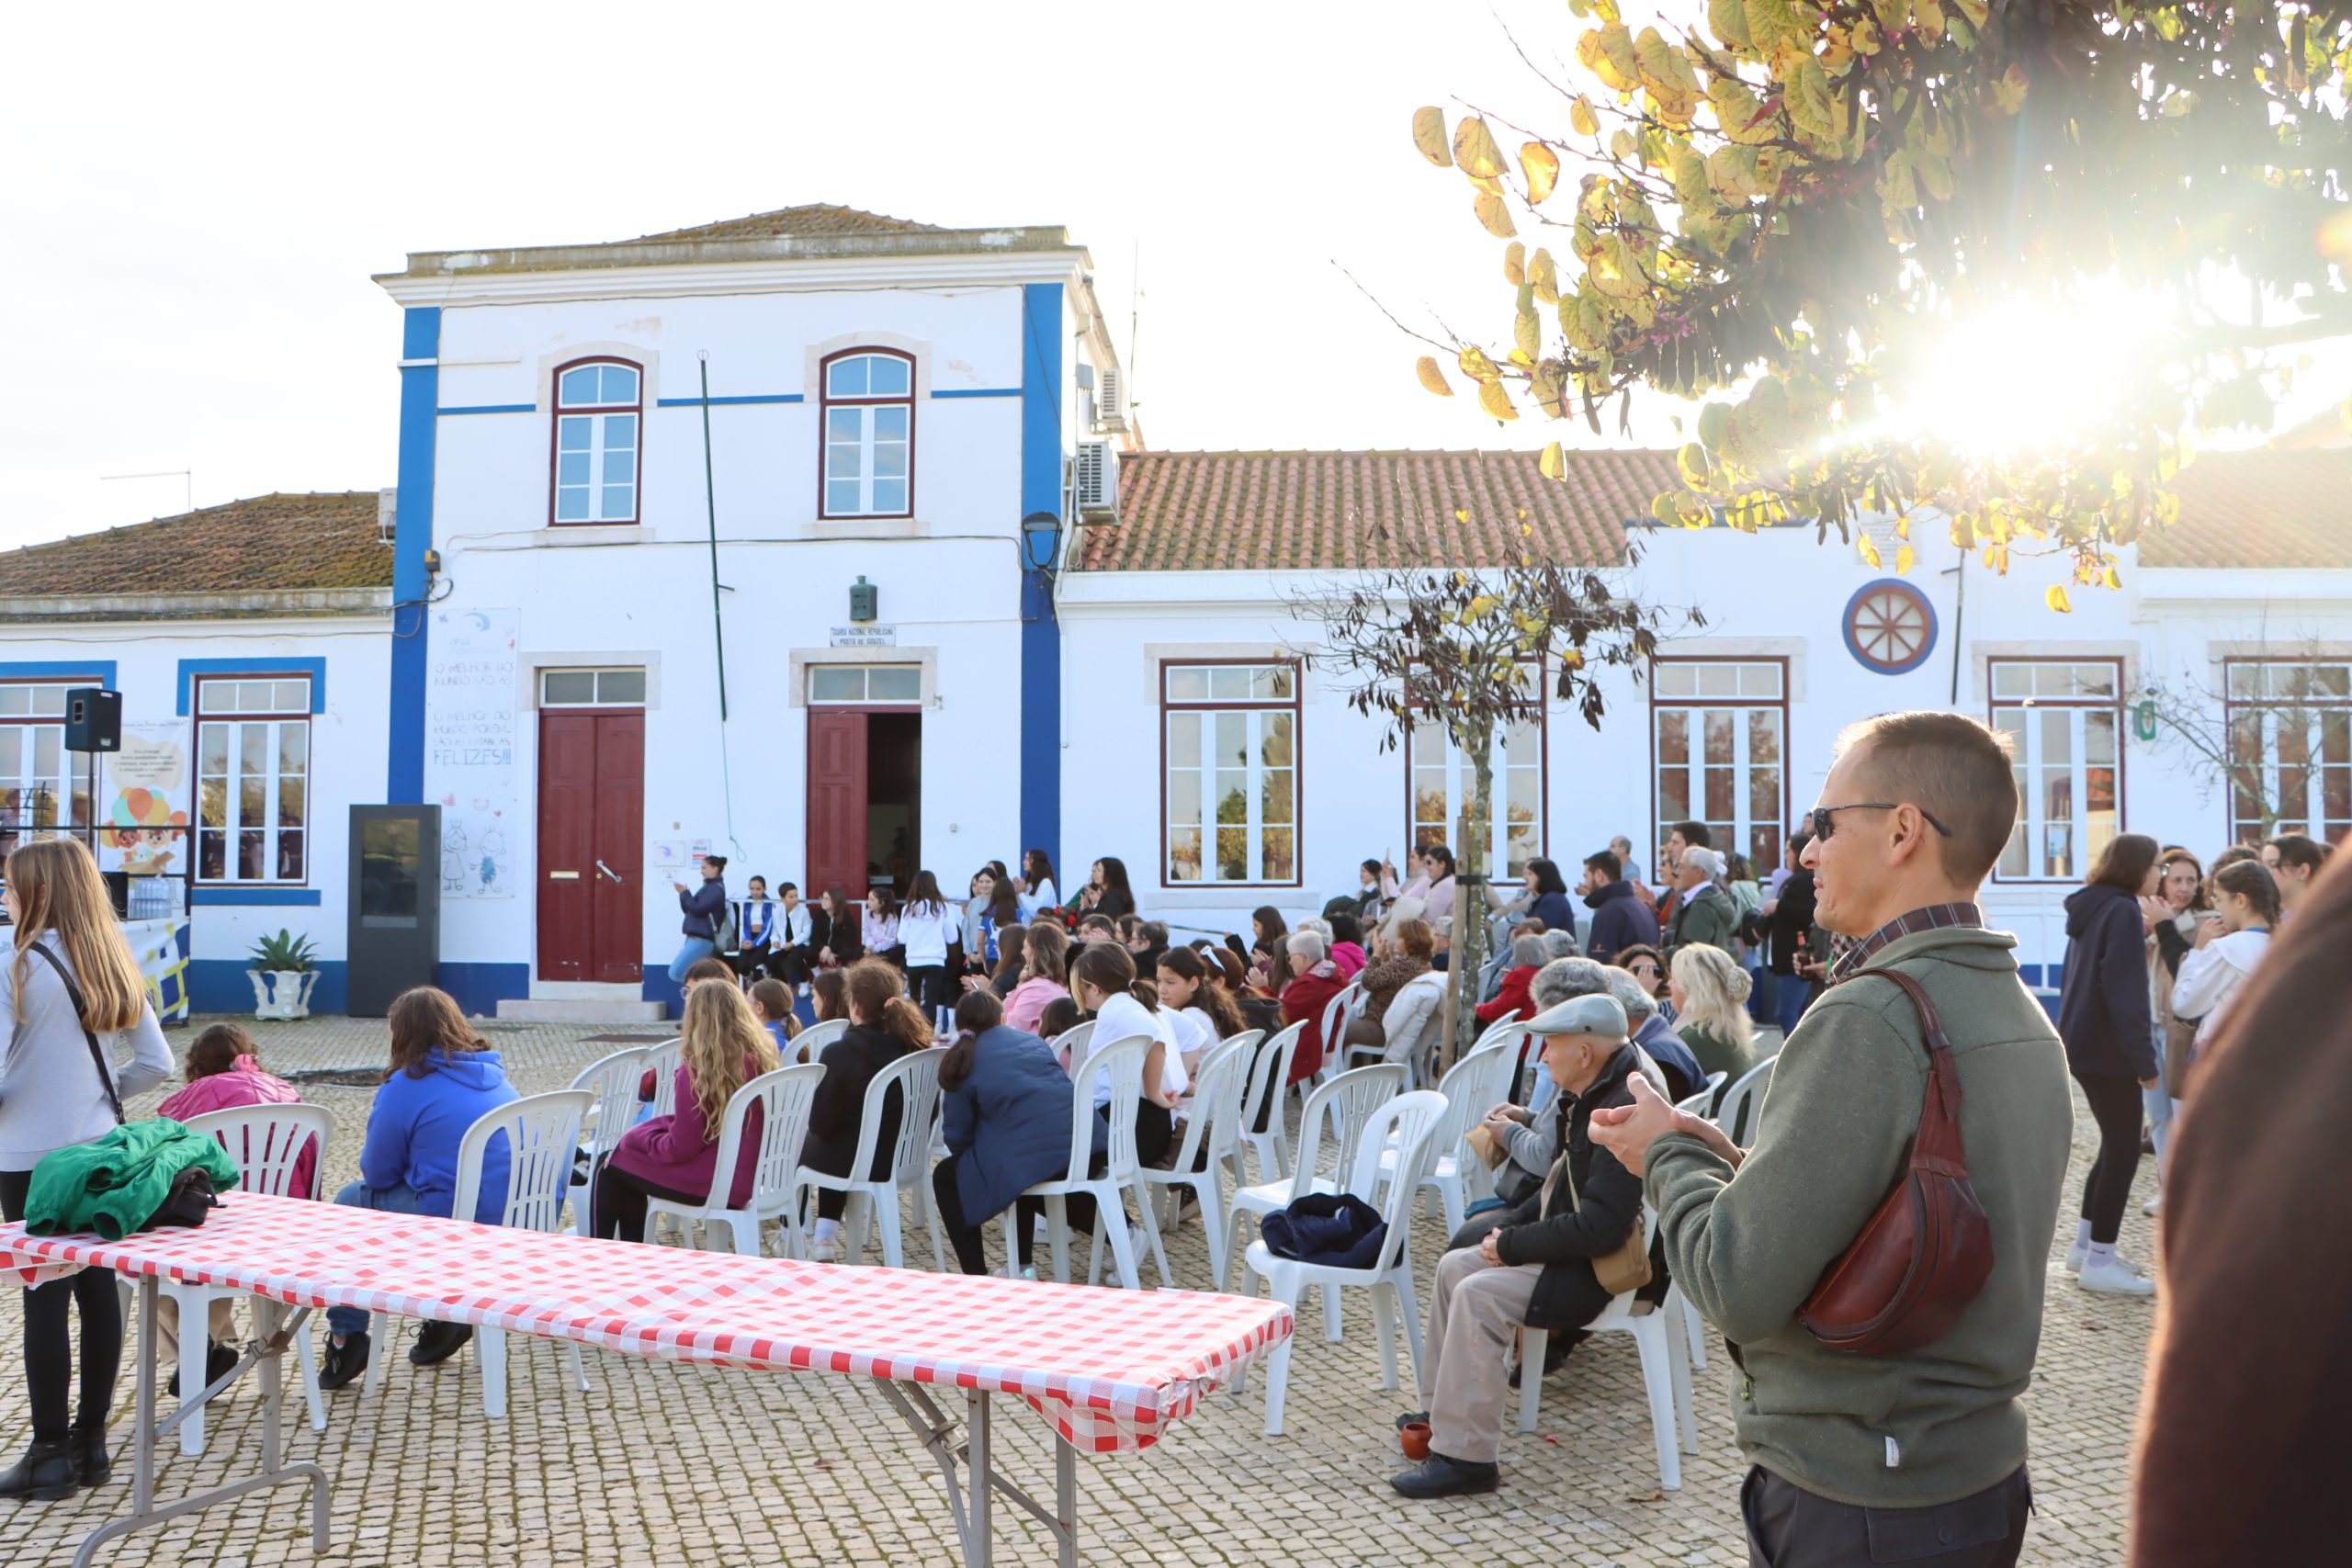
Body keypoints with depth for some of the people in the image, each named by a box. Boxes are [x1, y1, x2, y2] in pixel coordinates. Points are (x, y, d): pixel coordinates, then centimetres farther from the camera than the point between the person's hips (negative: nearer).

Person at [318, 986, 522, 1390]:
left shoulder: (406, 1086, -8)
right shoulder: (494, 1075, 12)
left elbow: (377, 1174, -1)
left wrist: (376, 1127, 20)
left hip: (453, 1220, -7)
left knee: (351, 1201, 16)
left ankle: (346, 1337, 18)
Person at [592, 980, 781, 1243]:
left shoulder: (697, 1069, -18)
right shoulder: (765, 1057, 1)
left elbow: (681, 1148, -15)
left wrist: (638, 1137, 2)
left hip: (710, 1183, -7)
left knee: (611, 1166, 13)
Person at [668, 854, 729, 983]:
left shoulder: (716, 888, -10)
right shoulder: (708, 887, 19)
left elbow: (698, 909, -19)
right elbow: (689, 910, 19)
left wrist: (685, 893, -8)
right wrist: (684, 893, 4)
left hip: (701, 940, -10)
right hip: (695, 939, 10)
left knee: (676, 973, -14)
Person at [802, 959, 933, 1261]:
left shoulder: (839, 1054, -22)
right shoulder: (916, 1046, -8)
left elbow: (820, 1125, -16)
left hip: (857, 1164, -4)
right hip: (904, 1160, 4)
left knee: (799, 1146, 27)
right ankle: (826, 1240, 37)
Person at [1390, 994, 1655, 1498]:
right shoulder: (1591, 1098, 8)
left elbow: (1599, 1228, -30)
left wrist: (1512, 1245, -19)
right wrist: (1510, 1227, 4)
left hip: (1609, 1273, -11)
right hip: (1580, 1250, 11)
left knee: (1479, 1295, -24)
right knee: (1455, 1265, 11)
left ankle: (1465, 1457, -17)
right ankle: (1441, 1410, 19)